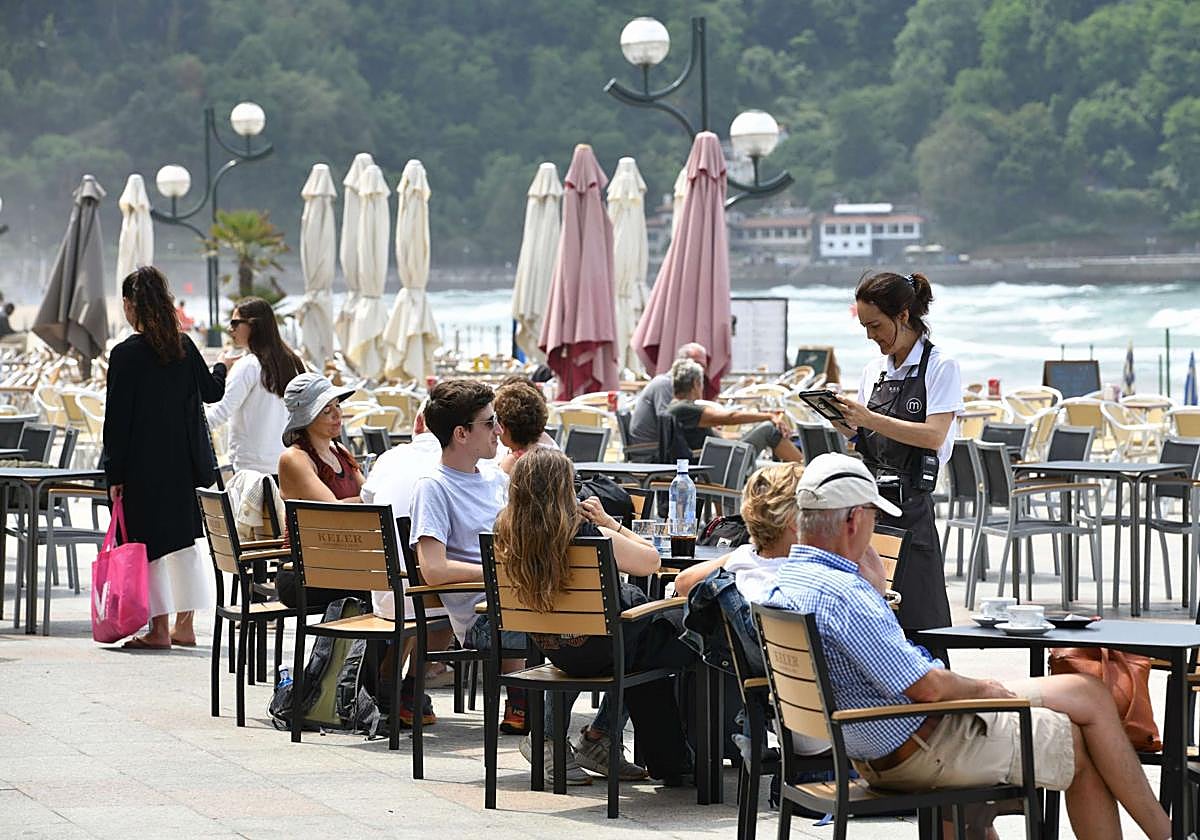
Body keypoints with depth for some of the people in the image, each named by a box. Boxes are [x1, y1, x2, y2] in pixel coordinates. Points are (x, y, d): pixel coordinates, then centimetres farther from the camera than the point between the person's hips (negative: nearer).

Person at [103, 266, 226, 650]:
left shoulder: (125, 354, -13)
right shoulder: (184, 347, 1)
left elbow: (116, 419, -12)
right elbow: (212, 391, 15)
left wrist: (114, 474, -8)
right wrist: (221, 369, 38)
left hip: (142, 465, -5)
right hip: (182, 464, 5)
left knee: (148, 540, 1)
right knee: (183, 538, 12)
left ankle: (159, 628, 1)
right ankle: (185, 625, 17)